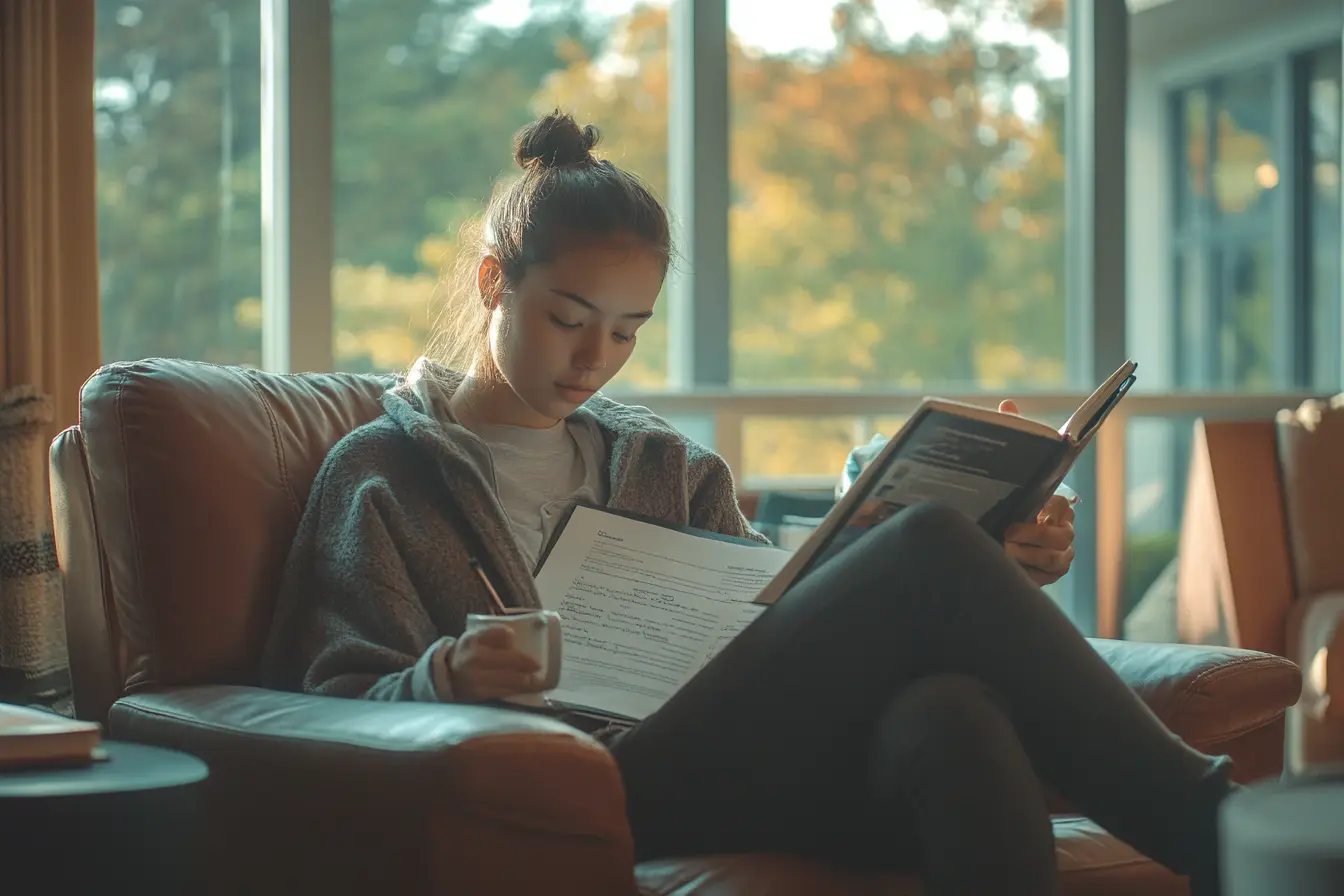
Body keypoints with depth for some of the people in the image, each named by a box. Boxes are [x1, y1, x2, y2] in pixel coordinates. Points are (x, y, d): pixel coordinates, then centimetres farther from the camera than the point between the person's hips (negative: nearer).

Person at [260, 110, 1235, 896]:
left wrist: (994, 577, 5)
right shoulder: (382, 473, 14)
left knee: (945, 710, -33)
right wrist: (441, 679, -20)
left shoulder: (663, 465, 29)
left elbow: (793, 620, 20)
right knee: (930, 545, -22)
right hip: (591, 793, -5)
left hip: (735, 771, 5)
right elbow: (339, 709, 3)